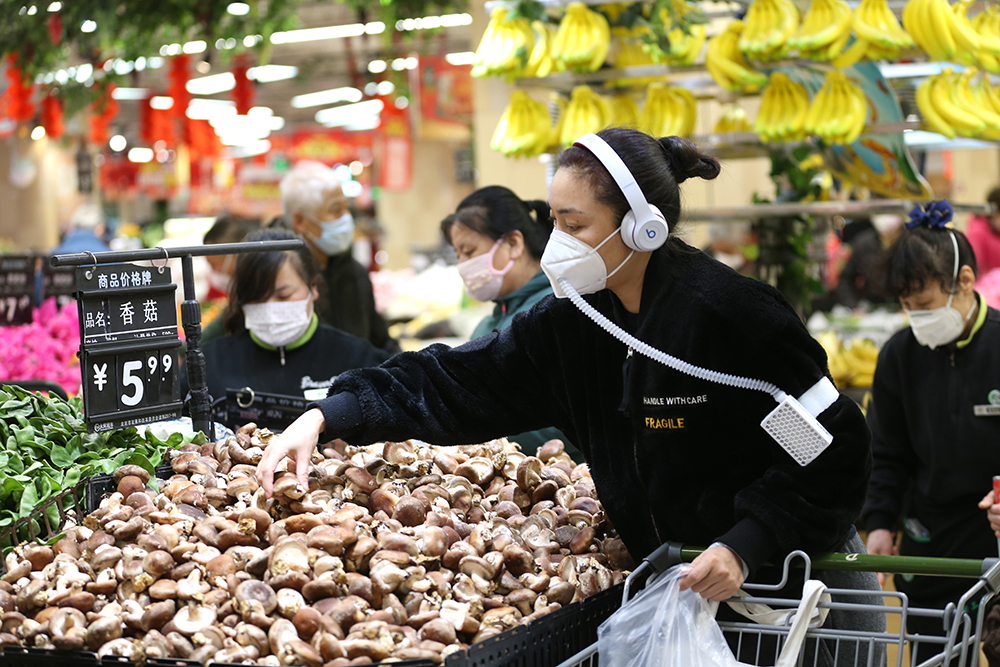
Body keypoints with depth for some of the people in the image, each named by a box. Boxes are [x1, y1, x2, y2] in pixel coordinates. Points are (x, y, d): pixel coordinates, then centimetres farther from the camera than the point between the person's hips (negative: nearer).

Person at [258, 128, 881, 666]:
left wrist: (743, 547, -27)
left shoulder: (732, 312, -23)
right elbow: (454, 382, -1)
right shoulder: (571, 322, -2)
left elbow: (833, 451, -20)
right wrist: (326, 416, -11)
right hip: (674, 587, 6)